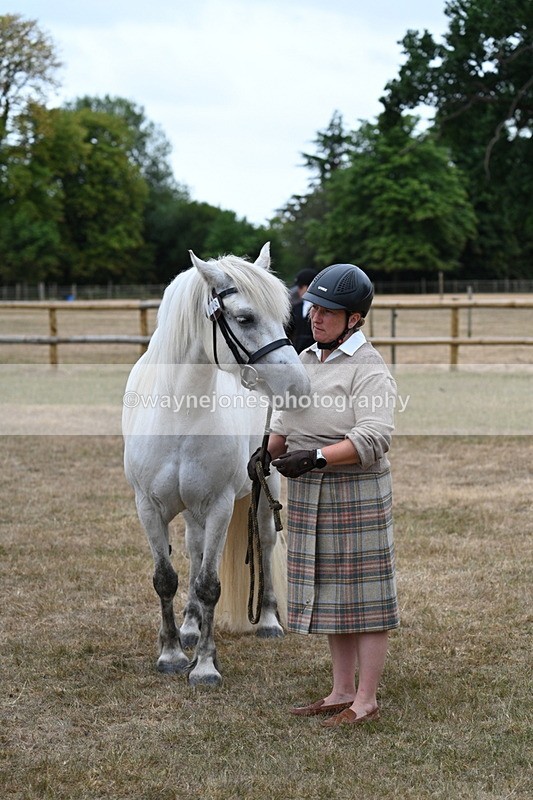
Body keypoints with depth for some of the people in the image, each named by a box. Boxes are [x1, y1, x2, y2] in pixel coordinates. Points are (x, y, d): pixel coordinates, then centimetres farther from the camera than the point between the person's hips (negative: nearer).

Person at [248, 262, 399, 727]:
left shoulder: (369, 369, -13)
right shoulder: (306, 360, 13)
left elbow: (373, 438, -23)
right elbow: (286, 419, 20)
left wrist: (316, 457, -30)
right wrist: (268, 451, 1)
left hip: (356, 492, -8)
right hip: (308, 494, 9)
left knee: (362, 593, -1)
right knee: (329, 592, 14)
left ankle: (366, 701, 7)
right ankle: (342, 692, 24)